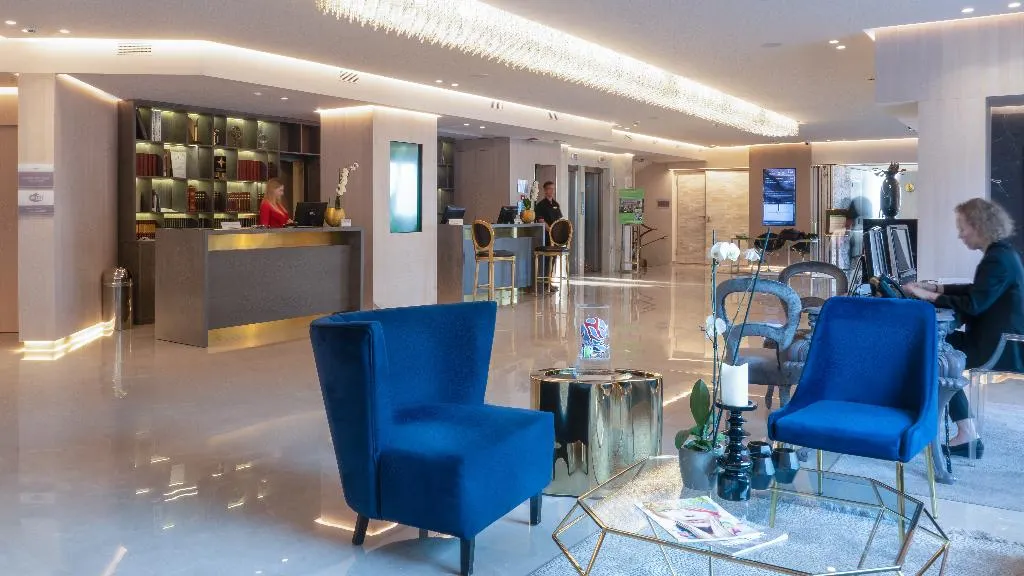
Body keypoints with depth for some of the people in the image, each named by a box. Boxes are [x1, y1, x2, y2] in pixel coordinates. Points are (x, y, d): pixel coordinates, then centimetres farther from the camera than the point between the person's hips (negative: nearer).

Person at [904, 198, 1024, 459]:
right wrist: (937, 287, 13)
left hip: (1000, 347, -10)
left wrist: (930, 296, -21)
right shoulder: (1003, 253, 12)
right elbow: (978, 291, 20)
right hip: (1003, 339, 10)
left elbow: (974, 304, -27)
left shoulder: (997, 260, -21)